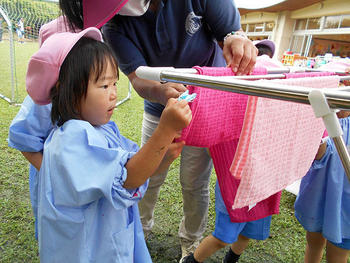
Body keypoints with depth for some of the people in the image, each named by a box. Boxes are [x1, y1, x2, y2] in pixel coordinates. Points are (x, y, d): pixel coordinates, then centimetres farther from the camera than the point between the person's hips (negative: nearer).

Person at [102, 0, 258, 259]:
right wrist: (161, 91, -48)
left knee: (194, 183, 5)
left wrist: (235, 40, -39)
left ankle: (191, 243, 35)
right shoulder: (115, 24, -15)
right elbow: (138, 78, -24)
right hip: (159, 110, 3)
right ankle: (140, 227, 45)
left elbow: (231, 31, -13)